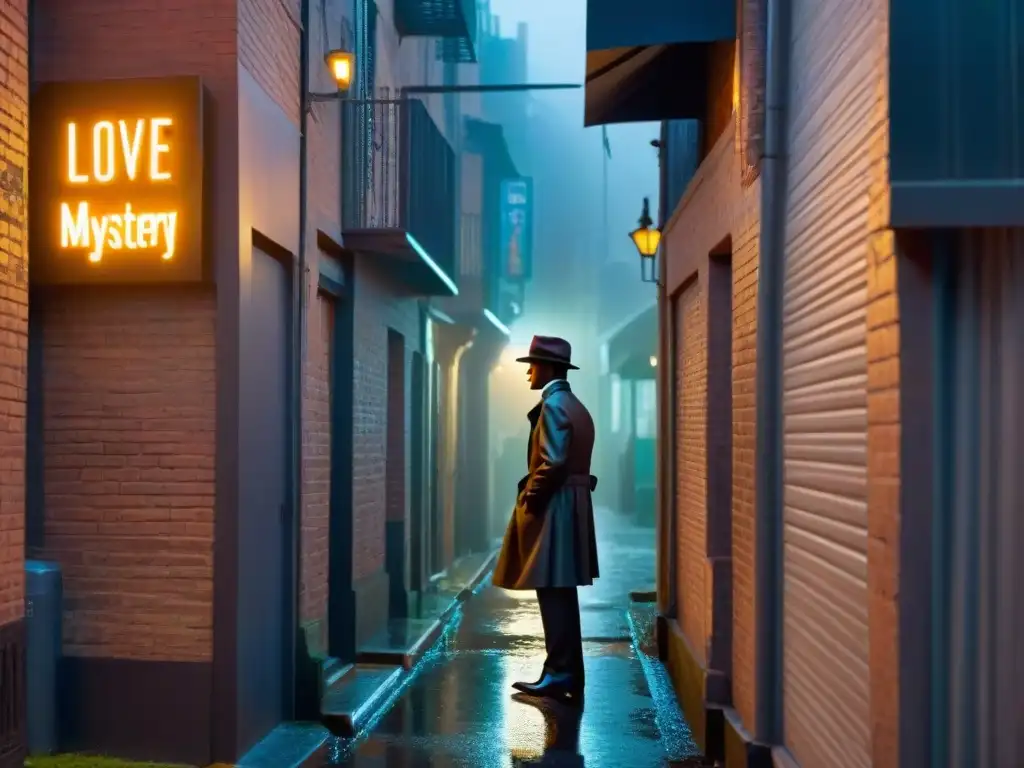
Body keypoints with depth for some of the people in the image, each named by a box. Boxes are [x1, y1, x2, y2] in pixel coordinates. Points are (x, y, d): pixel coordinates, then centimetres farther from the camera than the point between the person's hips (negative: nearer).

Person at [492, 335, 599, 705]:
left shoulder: (553, 404, -12)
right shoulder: (576, 406, 17)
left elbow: (553, 462, -21)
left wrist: (530, 497, -11)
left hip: (554, 508, -10)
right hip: (570, 506, 10)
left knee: (552, 593, -6)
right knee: (562, 595, 12)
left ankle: (560, 673, -3)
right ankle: (569, 674, 17)